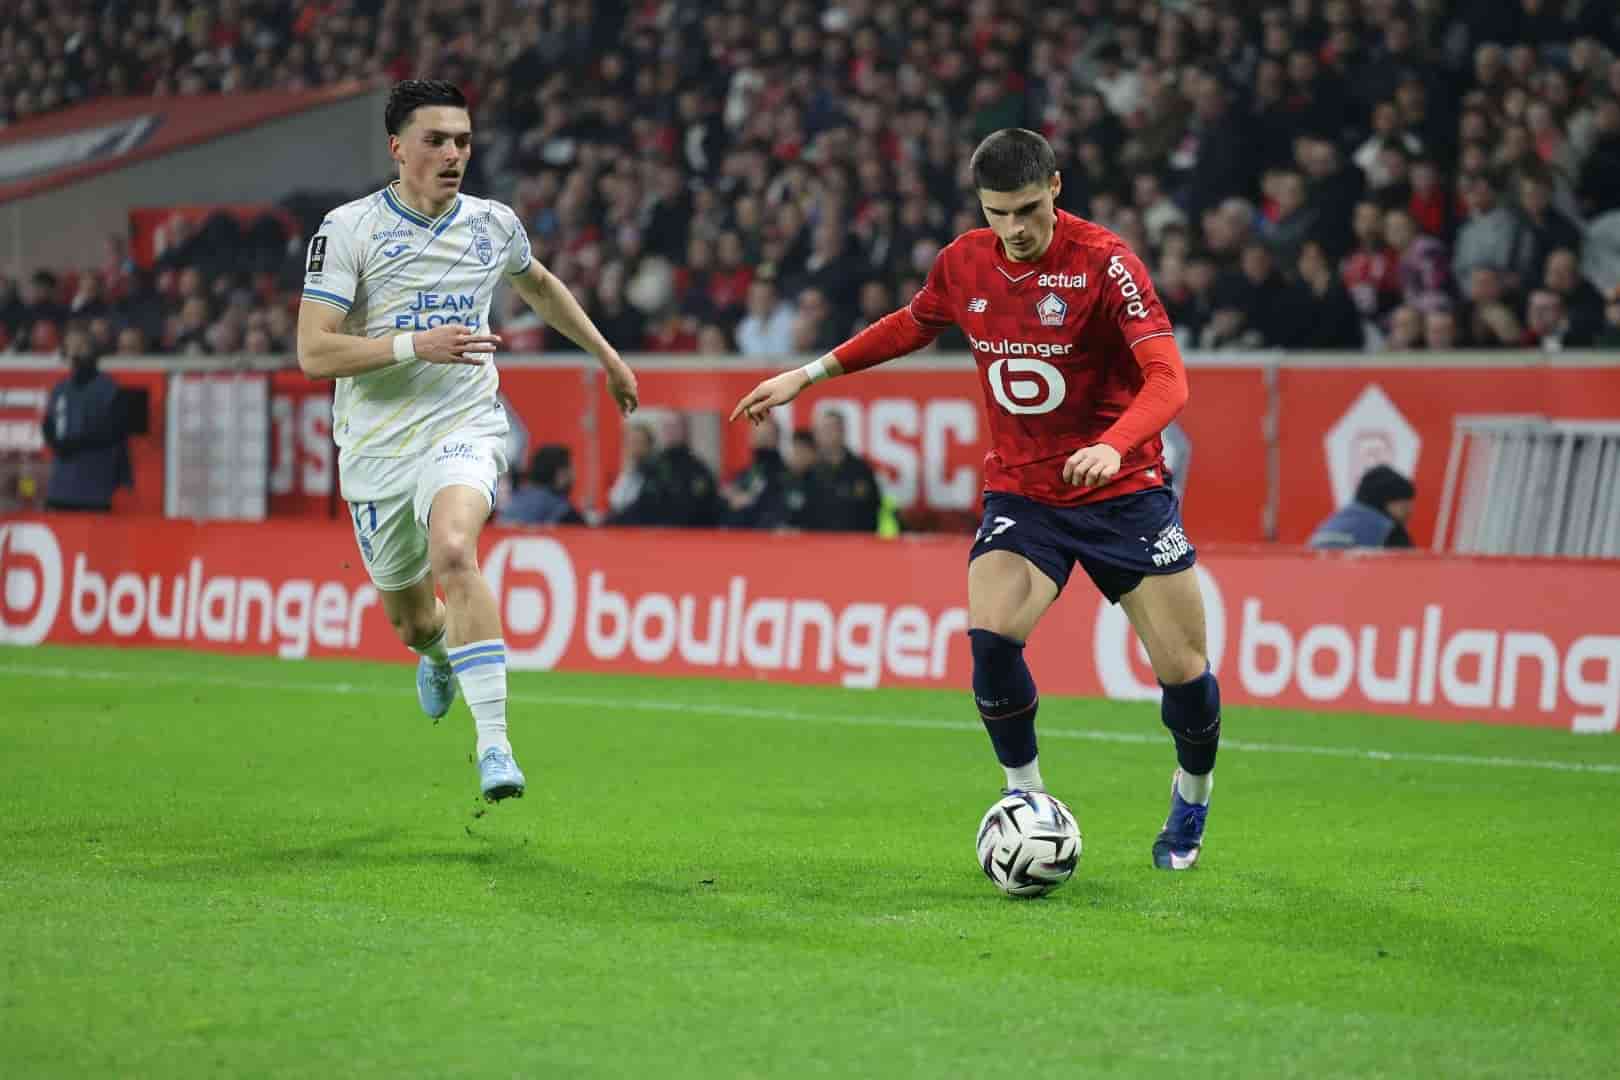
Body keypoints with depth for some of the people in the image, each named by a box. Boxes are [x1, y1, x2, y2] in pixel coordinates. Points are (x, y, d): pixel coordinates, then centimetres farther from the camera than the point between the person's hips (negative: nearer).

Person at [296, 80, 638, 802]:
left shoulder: (494, 224, 5)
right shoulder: (348, 229, -6)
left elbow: (539, 286, 29)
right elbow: (314, 352, -13)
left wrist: (606, 355, 36)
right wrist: (416, 344, -24)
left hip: (464, 428, 0)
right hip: (376, 442, 0)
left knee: (453, 551, -32)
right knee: (410, 619, 12)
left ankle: (494, 742, -33)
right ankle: (440, 654, 53)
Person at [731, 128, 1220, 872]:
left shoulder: (1103, 260, -17)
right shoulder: (964, 263, -3)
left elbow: (1167, 378, -25)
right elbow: (912, 326, 20)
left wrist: (1113, 447, -43)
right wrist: (808, 376, 18)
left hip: (1122, 492, -3)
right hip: (1020, 490, 3)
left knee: (1182, 669, -3)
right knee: (990, 637, -22)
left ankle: (1193, 798, 29)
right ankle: (1027, 800, 0)